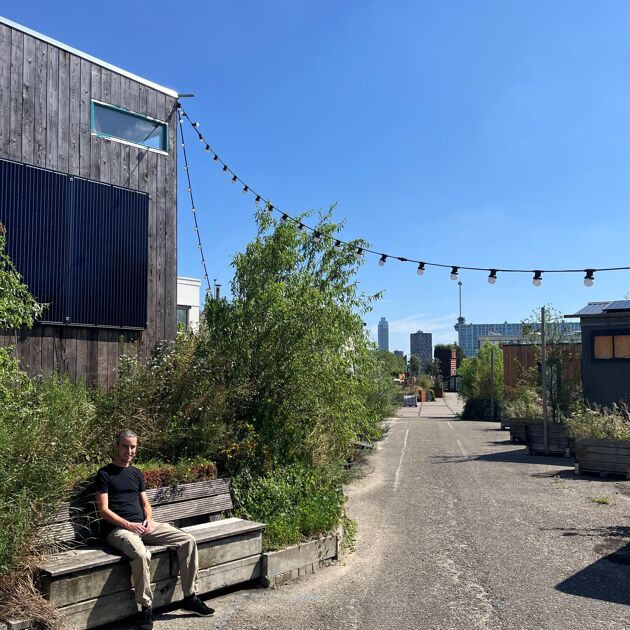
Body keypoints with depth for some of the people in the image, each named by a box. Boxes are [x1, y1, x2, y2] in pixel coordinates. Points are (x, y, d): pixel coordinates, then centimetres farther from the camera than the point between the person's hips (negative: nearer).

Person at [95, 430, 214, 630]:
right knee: (141, 554, -39)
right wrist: (129, 525, -17)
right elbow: (103, 510, -8)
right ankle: (145, 608, -20)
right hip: (118, 528, -6)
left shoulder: (137, 474, 18)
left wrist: (149, 520, -3)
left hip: (142, 525, 7)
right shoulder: (104, 474, -1)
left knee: (188, 541, -8)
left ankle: (190, 597, 0)